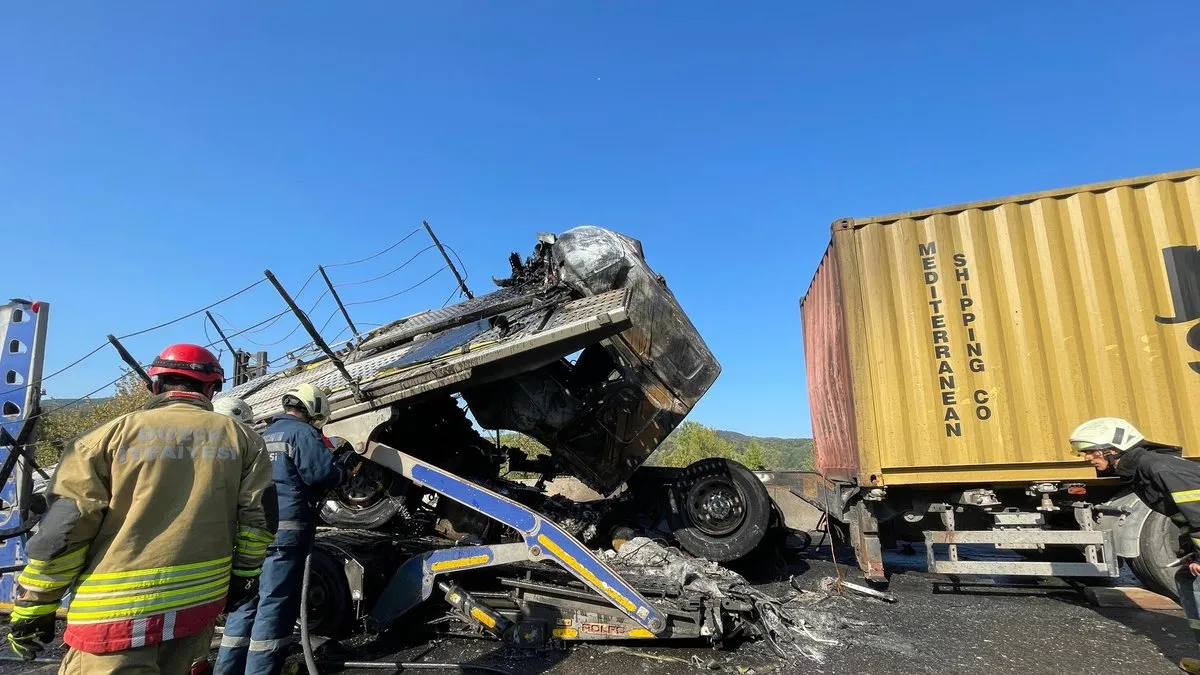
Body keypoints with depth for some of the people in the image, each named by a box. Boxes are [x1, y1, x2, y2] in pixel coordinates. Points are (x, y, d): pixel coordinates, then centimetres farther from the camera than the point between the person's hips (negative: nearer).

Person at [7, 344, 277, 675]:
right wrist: (243, 575, 16)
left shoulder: (112, 434, -3)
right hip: (201, 602, 4)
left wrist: (33, 609, 8)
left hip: (118, 610, -4)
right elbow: (259, 518, 2)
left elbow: (61, 529, -3)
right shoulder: (241, 437, 3)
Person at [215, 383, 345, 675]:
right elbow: (323, 474, -18)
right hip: (286, 529, -9)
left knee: (248, 600, 16)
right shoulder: (302, 433, -8)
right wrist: (340, 472, 4)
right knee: (275, 604, -3)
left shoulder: (265, 435, 20)